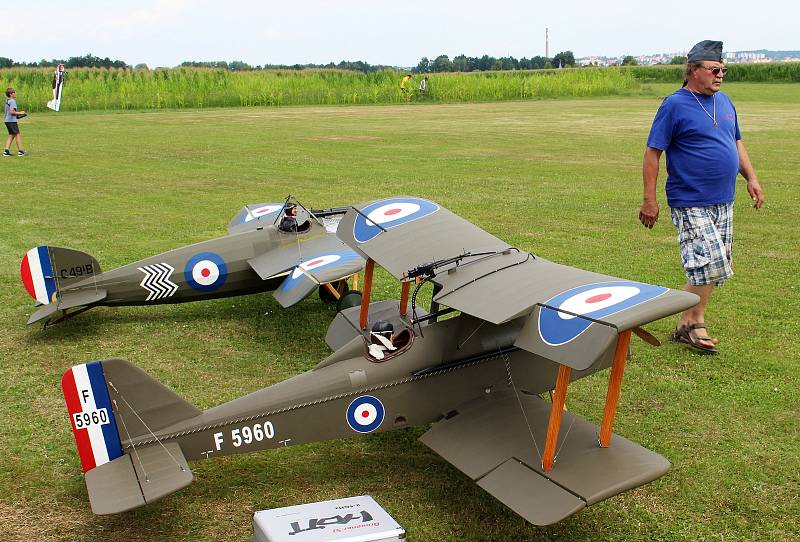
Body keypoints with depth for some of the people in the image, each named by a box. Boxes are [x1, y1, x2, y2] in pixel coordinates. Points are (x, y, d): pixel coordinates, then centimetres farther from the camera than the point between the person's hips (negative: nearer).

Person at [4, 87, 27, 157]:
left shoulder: (7, 101, 15)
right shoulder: (12, 101, -13)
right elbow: (12, 111, -22)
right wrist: (20, 113, -10)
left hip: (7, 120, 9)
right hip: (12, 121, -9)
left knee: (11, 135, 12)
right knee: (17, 134, -1)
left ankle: (6, 150, 5)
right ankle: (20, 151, 2)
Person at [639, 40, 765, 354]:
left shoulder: (724, 102, 12)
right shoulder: (674, 105, -10)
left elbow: (736, 143, 23)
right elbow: (652, 153, -12)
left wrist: (751, 178, 13)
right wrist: (649, 199, -16)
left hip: (723, 202, 8)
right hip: (691, 203, -8)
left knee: (713, 268, 10)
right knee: (709, 264, -12)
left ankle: (687, 323, 23)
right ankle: (693, 325, 6)